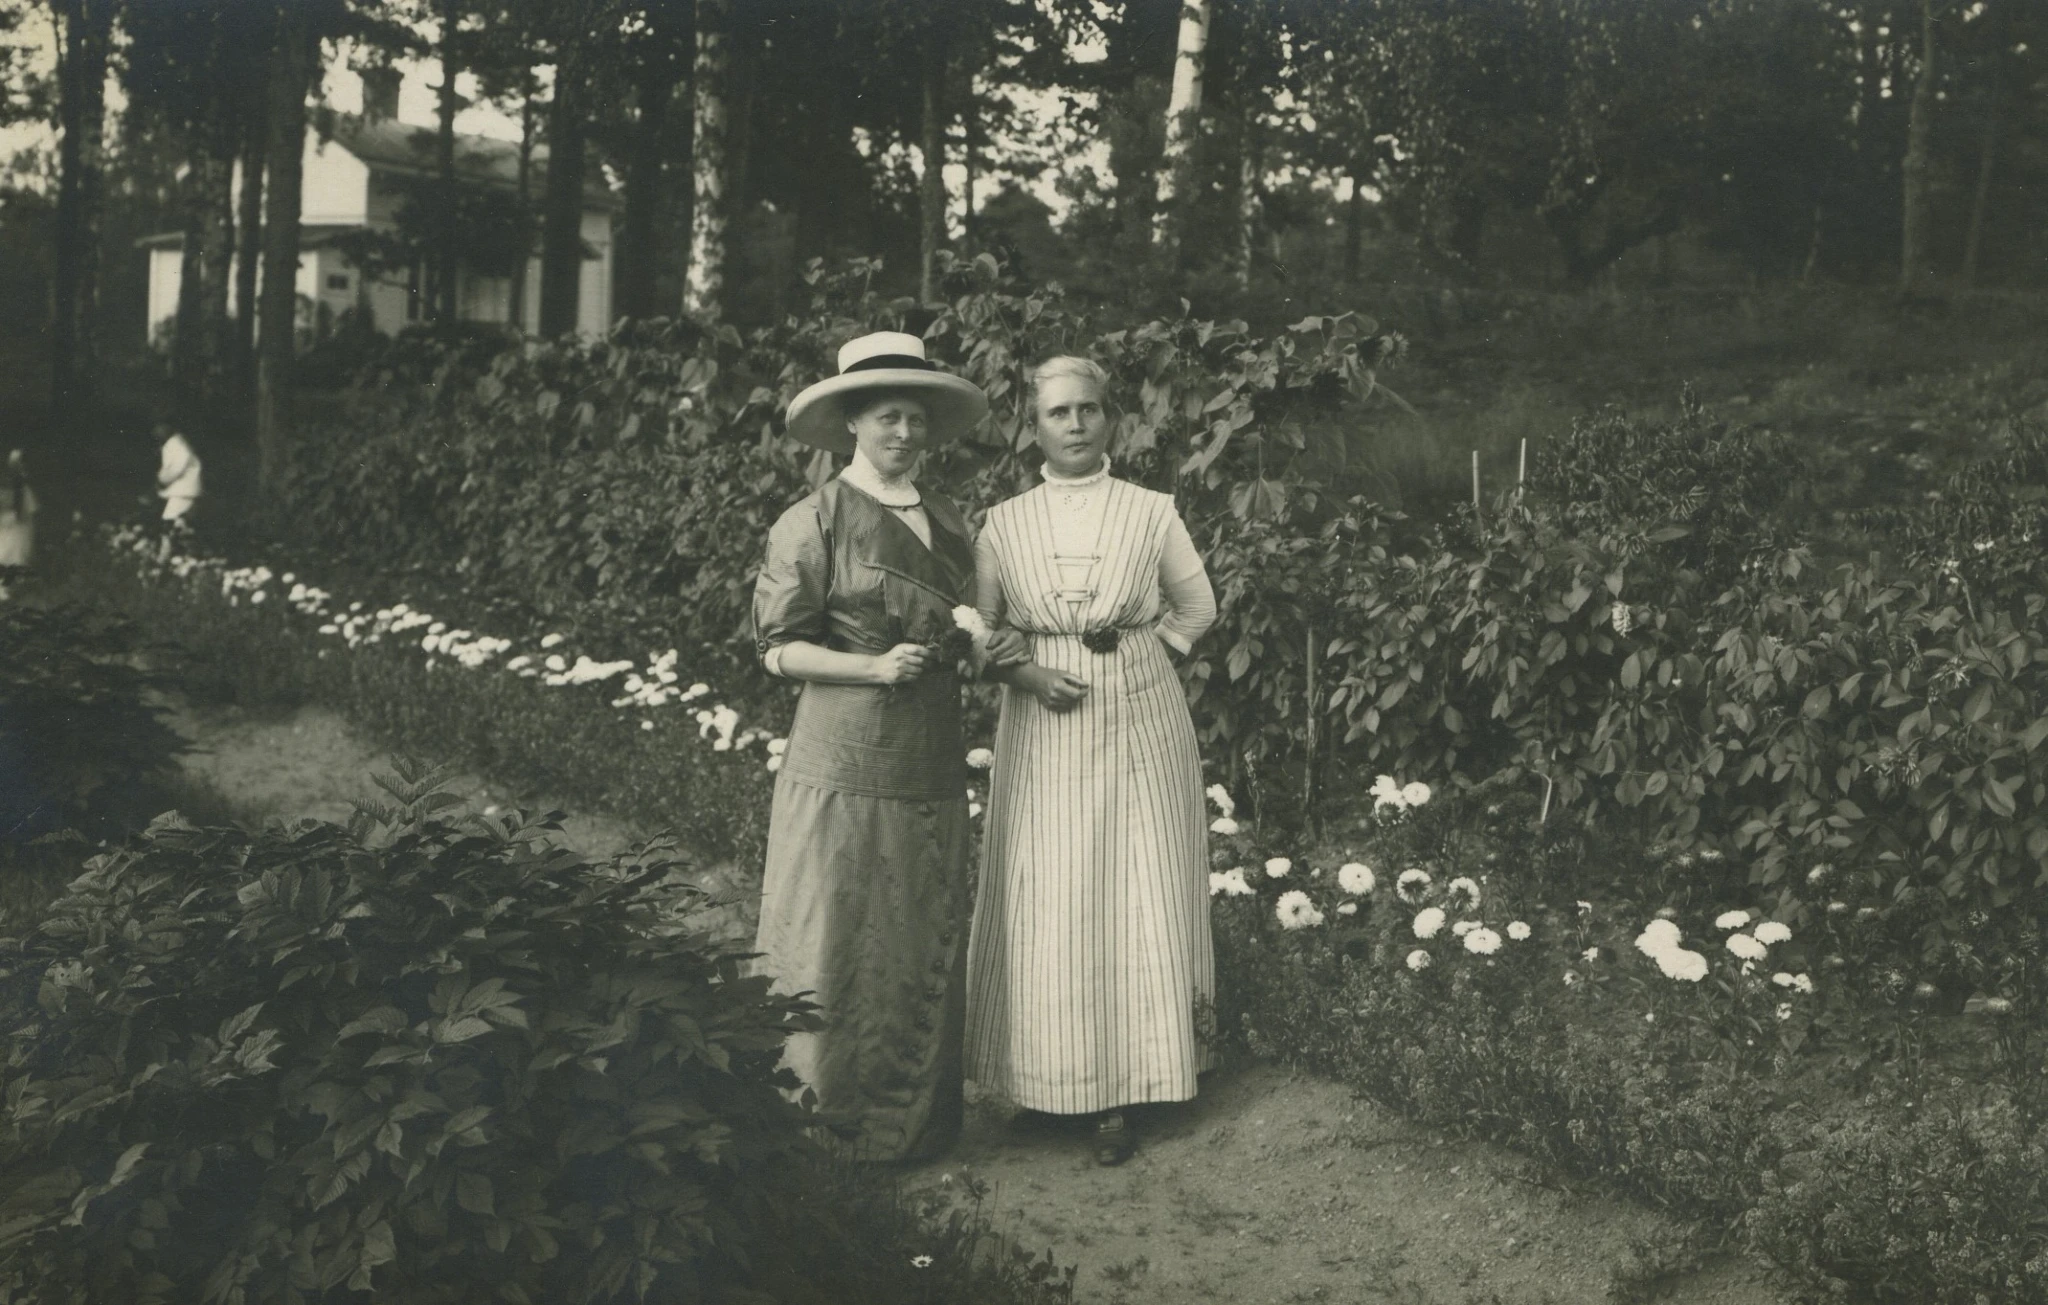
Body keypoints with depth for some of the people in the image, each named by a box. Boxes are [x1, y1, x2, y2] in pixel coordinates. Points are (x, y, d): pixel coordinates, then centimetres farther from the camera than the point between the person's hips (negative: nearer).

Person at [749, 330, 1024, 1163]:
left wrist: (993, 648, 3)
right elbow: (779, 649, -6)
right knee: (836, 946, 0)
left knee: (928, 945, 10)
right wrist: (874, 666, -17)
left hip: (932, 765, 6)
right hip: (844, 765, -6)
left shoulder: (949, 524, 13)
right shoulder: (813, 523, -5)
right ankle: (826, 1124, 13)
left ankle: (917, 1123, 23)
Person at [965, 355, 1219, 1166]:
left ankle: (1121, 1094, 10)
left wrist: (1132, 647, -1)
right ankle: (1046, 1081, 16)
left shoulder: (1152, 514, 1)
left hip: (1138, 729, -1)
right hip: (1042, 733, 1)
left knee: (1136, 902, 1)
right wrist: (1027, 674, -9)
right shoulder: (1003, 526, 3)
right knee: (1042, 907, 2)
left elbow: (1196, 609, 12)